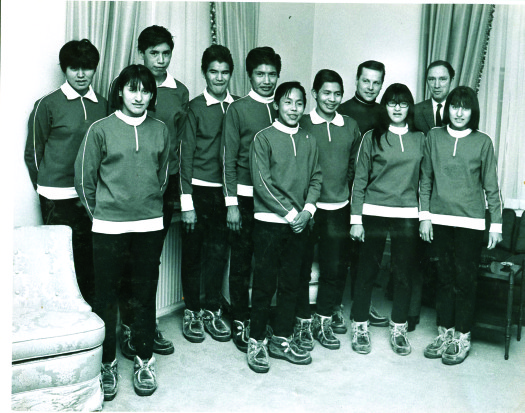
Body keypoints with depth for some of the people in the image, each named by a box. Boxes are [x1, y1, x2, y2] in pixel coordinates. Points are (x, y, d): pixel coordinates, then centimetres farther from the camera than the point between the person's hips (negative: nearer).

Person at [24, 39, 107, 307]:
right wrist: (46, 189, 7)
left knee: (90, 260, 7)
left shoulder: (102, 105, 10)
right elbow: (32, 153, 4)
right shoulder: (48, 105, -2)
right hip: (59, 199, -3)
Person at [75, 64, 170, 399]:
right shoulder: (101, 129, -2)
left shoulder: (160, 130, 6)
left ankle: (145, 360, 23)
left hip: (149, 226, 2)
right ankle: (107, 363, 21)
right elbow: (84, 177, 3)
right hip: (108, 227, -2)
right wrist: (99, 213, 7)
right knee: (106, 296, 5)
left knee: (145, 295, 9)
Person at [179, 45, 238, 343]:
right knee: (193, 252, 6)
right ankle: (192, 312, 21)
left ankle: (213, 310, 23)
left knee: (219, 251, 9)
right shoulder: (195, 107, -2)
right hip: (199, 189, -2)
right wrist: (187, 201, -8)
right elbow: (186, 154, -4)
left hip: (226, 190, 3)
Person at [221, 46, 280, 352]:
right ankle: (240, 321, 18)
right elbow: (229, 158, -2)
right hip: (246, 196, -3)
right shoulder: (238, 109, 1)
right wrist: (231, 203, -8)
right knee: (241, 260, 4)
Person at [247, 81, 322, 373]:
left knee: (291, 283, 10)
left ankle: (282, 339, 23)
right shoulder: (264, 138, -3)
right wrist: (290, 213, -12)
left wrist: (307, 210, -8)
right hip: (269, 221, -4)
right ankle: (257, 341, 14)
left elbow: (316, 179, 10)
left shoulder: (309, 141, 11)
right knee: (264, 284, 1)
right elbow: (262, 182, -9)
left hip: (299, 223, 4)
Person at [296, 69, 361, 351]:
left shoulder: (351, 127, 9)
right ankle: (303, 321, 21)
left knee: (335, 269, 6)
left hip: (338, 209, 3)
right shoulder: (302, 124, -2)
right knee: (302, 268, 5)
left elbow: (354, 165, 16)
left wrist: (344, 190, 8)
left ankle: (323, 321, 24)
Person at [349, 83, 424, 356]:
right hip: (374, 212, -2)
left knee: (404, 272, 6)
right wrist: (356, 218, -3)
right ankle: (360, 326, 18)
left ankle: (398, 328, 22)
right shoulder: (372, 137, 2)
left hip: (408, 215, 2)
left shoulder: (419, 139, 9)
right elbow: (360, 179, 1)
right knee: (367, 270, 4)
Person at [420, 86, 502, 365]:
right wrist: (424, 216, 2)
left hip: (470, 222, -2)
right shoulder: (434, 136, 4)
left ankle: (462, 338, 16)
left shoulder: (482, 142, 0)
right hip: (439, 219, 2)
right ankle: (445, 332, 23)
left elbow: (491, 187, 3)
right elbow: (425, 180, 7)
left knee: (465, 280, 3)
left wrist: (496, 224, 2)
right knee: (445, 278, 11)